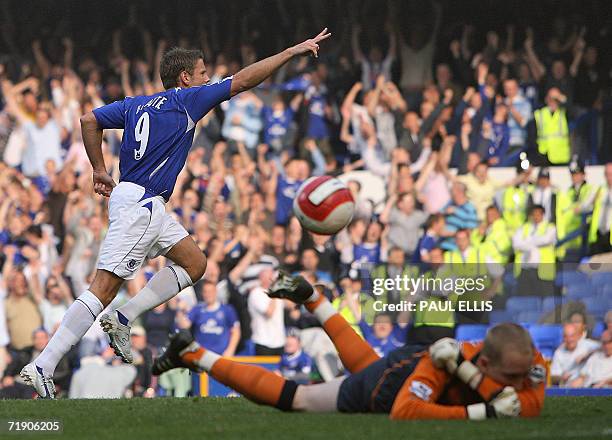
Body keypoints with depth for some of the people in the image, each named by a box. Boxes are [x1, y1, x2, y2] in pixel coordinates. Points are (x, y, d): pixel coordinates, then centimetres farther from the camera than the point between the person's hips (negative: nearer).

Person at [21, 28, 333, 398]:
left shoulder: (137, 104, 16)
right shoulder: (185, 100, -4)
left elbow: (89, 121, 14)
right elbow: (242, 80, -4)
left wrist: (100, 170, 21)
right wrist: (293, 51, 1)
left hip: (150, 208, 9)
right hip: (138, 204, -9)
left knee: (195, 263, 13)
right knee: (104, 289, -13)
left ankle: (123, 318, 2)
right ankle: (43, 366, -18)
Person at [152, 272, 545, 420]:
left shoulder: (527, 360, -33)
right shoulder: (441, 364, -47)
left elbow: (531, 405, -40)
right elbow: (404, 412, -54)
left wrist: (472, 376, -48)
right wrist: (481, 412, -56)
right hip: (375, 390, -6)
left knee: (363, 359, 40)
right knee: (292, 397, 13)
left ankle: (312, 298, 58)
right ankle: (195, 355, 27)